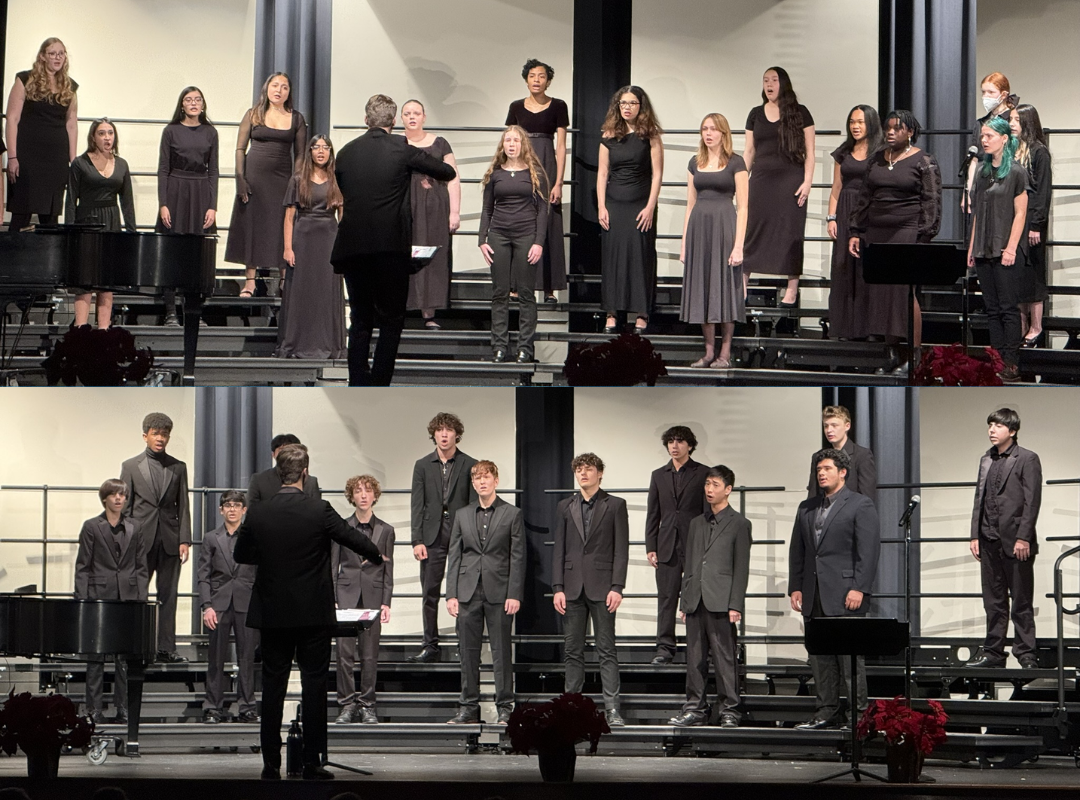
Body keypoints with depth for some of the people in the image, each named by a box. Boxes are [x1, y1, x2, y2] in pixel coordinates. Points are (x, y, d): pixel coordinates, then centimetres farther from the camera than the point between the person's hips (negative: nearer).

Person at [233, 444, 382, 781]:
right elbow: (355, 538, 2)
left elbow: (241, 555, 10)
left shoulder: (257, 514, -4)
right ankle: (312, 763, 4)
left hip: (272, 614, 2)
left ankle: (271, 764, 8)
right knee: (314, 685, 3)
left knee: (273, 686, 8)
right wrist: (377, 556, 23)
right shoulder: (320, 511, -11)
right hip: (314, 613, -2)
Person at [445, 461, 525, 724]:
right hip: (468, 593, 3)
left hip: (499, 592, -3)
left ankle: (505, 707, 5)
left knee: (501, 651, -1)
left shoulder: (512, 514, 3)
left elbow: (518, 557, -1)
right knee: (468, 652, 4)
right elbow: (454, 556, 10)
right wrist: (451, 594, 2)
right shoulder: (463, 515, 12)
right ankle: (469, 707, 11)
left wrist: (514, 594, -9)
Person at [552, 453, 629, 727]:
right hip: (572, 588, 3)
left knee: (607, 650, -3)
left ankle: (612, 708, -4)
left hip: (602, 587, -3)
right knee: (573, 651, 5)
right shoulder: (565, 507, 12)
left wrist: (617, 587, -9)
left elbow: (621, 549, -1)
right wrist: (558, 588, 1)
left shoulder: (615, 505, 3)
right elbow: (559, 550, 9)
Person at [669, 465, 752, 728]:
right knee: (695, 658, 6)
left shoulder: (739, 524, 2)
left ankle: (729, 710, -1)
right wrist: (685, 602, 13)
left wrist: (735, 605, -11)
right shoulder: (697, 524, 19)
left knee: (724, 658, -5)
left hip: (721, 603, -6)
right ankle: (695, 709, 11)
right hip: (696, 602, 6)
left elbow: (741, 568, -4)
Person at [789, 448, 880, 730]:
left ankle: (858, 712, -5)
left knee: (850, 654, -8)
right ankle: (828, 710, 10)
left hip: (845, 593, -6)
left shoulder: (861, 505, -1)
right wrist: (795, 587, 8)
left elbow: (869, 550, -8)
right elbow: (797, 550, 18)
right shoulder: (806, 508, 18)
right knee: (820, 655, 6)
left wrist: (859, 589, -15)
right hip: (814, 595, 6)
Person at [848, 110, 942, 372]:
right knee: (878, 291, 3)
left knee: (905, 293, -10)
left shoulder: (924, 162, -1)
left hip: (906, 233, -6)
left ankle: (913, 356, -7)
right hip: (875, 235, 6)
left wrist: (922, 239, -13)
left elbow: (931, 203, -5)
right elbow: (864, 199, 20)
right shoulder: (877, 160, 16)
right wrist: (854, 232, 12)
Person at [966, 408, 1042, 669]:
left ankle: (1025, 653, 3)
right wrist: (975, 535, 9)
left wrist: (1023, 538, -15)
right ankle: (993, 651, 14)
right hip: (990, 541, 6)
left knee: (1021, 602, -1)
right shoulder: (986, 460, 15)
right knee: (993, 601, 9)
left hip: (1016, 542, -6)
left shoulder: (1027, 459, -4)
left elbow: (1032, 501, -9)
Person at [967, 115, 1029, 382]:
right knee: (992, 308, 8)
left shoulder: (1016, 173, -6)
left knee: (1009, 308, -5)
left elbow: (1020, 213, -9)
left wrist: (1010, 248, -15)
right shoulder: (983, 173, 13)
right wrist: (972, 247, 12)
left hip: (1007, 252, -7)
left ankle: (1012, 364, -4)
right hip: (985, 251, 7)